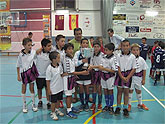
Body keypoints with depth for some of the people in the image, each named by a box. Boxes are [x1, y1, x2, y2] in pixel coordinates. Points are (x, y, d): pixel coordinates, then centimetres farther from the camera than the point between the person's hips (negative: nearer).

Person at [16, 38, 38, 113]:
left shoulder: (33, 52, -10)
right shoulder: (21, 54, -12)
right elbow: (18, 65, -2)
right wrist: (18, 76, 0)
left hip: (31, 71, 1)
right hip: (23, 73, -1)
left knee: (32, 88, 10)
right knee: (24, 89, 10)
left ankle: (33, 104, 24)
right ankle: (24, 105, 25)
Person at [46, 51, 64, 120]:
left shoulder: (59, 65, -5)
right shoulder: (49, 68, -23)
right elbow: (48, 80, -16)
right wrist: (48, 89, -13)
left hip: (60, 87, 6)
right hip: (53, 89, -6)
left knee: (58, 100, 22)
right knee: (53, 101, 10)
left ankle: (57, 110, 43)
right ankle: (53, 113, 28)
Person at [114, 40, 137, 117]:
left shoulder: (132, 57, -5)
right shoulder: (119, 56, -3)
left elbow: (134, 69, -4)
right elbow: (118, 68, -4)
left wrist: (127, 77, -13)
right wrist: (122, 77, -13)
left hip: (128, 75, 0)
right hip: (120, 75, 1)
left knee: (126, 91, 6)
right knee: (119, 91, 8)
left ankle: (125, 108, 17)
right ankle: (118, 107, 19)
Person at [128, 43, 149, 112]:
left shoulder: (141, 59, -3)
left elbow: (144, 70, 2)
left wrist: (143, 79, 2)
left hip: (138, 78, 2)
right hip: (130, 77, -2)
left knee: (139, 91, 16)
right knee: (130, 90, 6)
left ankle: (140, 104, 34)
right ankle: (129, 105, 20)